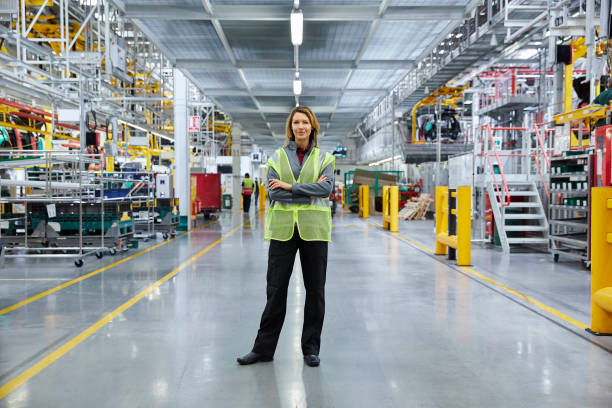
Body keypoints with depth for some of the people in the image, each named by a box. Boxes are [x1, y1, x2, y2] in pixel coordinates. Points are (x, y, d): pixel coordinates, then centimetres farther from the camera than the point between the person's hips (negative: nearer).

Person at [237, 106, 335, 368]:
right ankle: (264, 348, 17)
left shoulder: (324, 159, 8)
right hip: (282, 229, 0)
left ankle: (311, 349, 19)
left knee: (315, 290, 6)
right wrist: (310, 191, -11)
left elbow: (327, 187, -10)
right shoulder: (277, 158, 7)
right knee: (275, 290, 4)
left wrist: (290, 186, -13)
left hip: (314, 229, 0)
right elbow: (274, 192, -6)